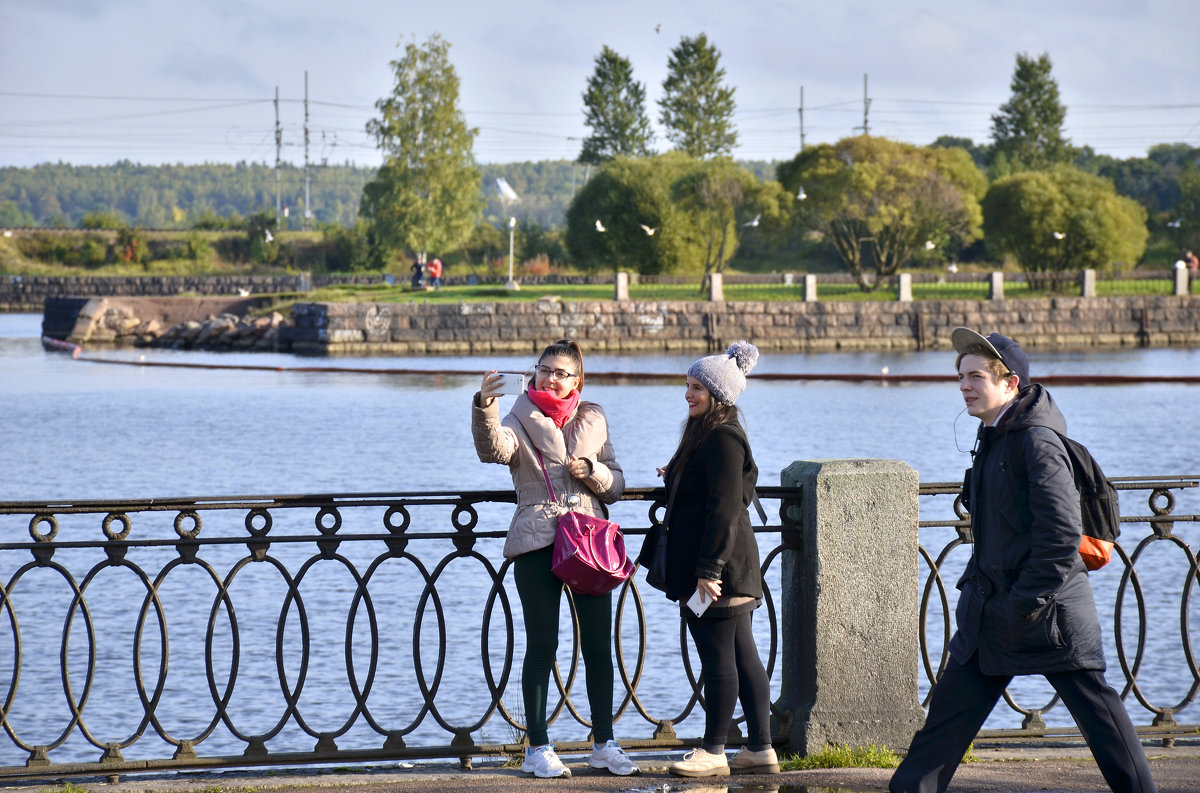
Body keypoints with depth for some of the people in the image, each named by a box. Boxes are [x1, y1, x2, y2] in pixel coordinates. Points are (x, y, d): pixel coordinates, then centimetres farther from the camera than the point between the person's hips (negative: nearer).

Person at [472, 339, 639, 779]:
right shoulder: (521, 421, 3)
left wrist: (592, 471, -7)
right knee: (541, 646, -2)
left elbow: (616, 485, 13)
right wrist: (485, 408, -37)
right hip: (537, 544, -3)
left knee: (599, 644, 4)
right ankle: (538, 748, 4)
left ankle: (604, 743, 15)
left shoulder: (593, 420, 13)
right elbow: (493, 449, -21)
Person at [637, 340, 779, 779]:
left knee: (718, 656, -4)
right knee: (742, 656, 10)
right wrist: (676, 478, 28)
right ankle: (761, 749, 13)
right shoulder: (709, 434, 16)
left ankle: (713, 752, 1)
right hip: (730, 569, 10)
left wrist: (709, 570, -22)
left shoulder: (722, 438, -15)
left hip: (718, 571, -10)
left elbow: (725, 508, -21)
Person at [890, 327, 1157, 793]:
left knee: (1097, 711, 0)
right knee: (951, 704, 8)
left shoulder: (1037, 441, -16)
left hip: (1047, 611, -9)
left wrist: (1026, 603, -19)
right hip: (991, 610, 9)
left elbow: (1061, 535, -21)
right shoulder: (993, 438, 12)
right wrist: (974, 585, 16)